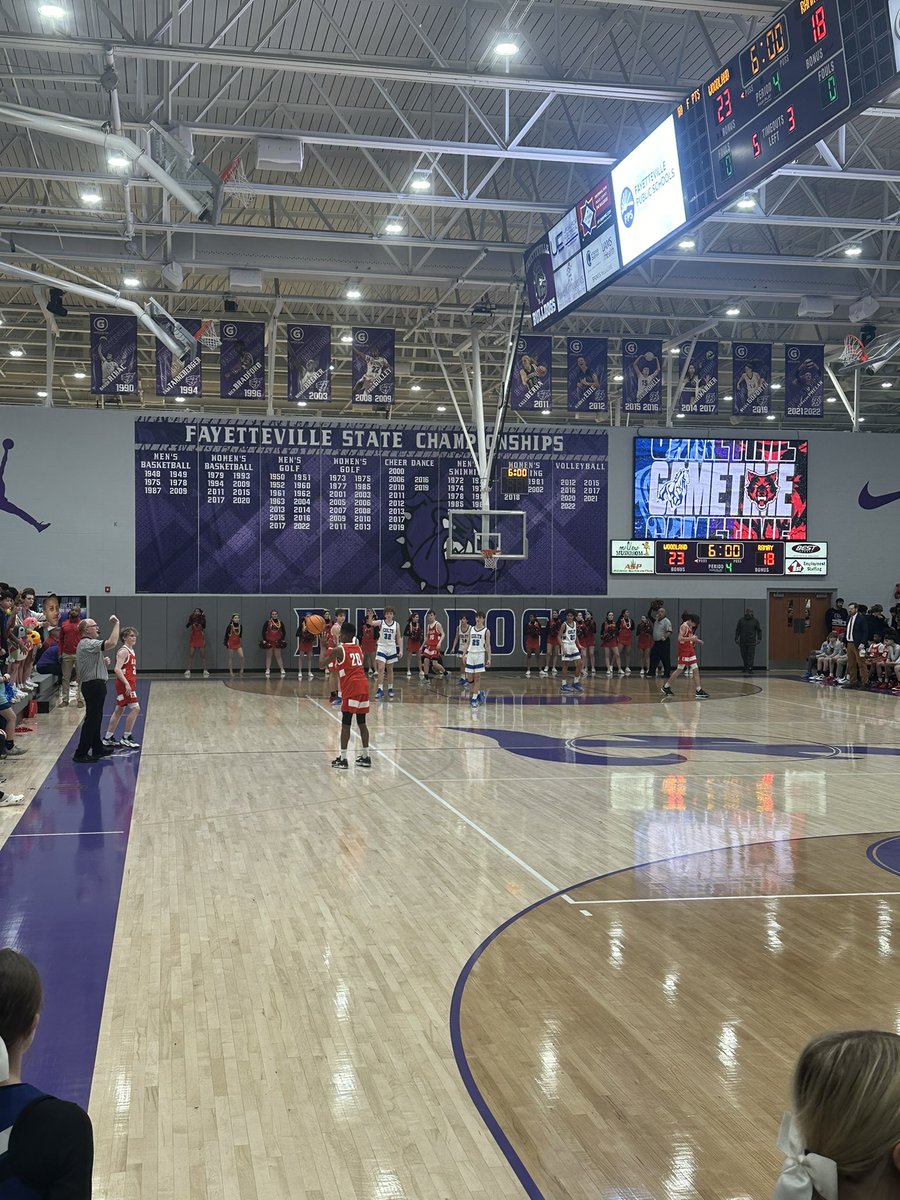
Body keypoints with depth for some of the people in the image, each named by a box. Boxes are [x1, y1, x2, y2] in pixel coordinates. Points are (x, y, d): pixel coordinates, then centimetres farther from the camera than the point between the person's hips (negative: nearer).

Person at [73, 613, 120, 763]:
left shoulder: (84, 644, 18)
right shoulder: (88, 644, -16)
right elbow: (112, 643, -30)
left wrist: (103, 662, 11)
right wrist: (116, 624, -20)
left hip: (92, 685, 11)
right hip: (94, 685, -11)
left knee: (95, 718, 20)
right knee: (92, 719, -7)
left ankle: (97, 748, 31)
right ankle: (80, 753, -5)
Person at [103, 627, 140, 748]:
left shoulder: (131, 651, 15)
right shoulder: (123, 651, -14)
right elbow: (117, 669, -23)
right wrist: (126, 683, -28)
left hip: (129, 684, 10)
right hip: (124, 684, -10)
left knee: (119, 710, 13)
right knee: (135, 708, -12)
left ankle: (108, 738, 20)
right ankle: (126, 738, -6)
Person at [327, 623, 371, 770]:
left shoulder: (337, 650, -3)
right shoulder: (358, 648, 16)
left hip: (351, 689, -6)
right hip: (364, 686, 6)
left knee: (345, 724, -2)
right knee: (362, 723, 13)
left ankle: (342, 759, -2)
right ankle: (365, 757, 17)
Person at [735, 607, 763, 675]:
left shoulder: (755, 621, 3)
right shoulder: (741, 620, 5)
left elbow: (759, 630, 8)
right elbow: (737, 630, 8)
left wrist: (759, 639, 1)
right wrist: (736, 638, 3)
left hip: (752, 642, -2)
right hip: (743, 642, 2)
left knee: (751, 656, -7)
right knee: (744, 656, 7)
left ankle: (750, 669, -8)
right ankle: (745, 668, 19)